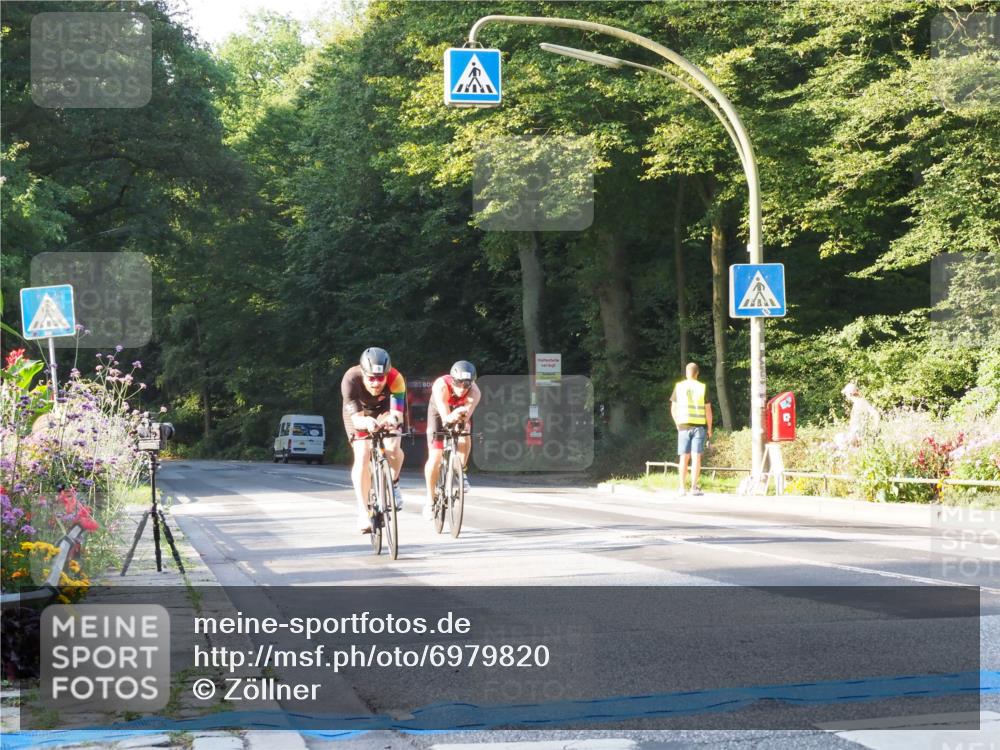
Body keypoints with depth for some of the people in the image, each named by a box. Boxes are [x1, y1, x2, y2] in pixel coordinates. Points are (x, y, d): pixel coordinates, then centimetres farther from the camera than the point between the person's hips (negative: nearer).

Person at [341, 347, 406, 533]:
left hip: (384, 409, 1)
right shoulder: (350, 380, -38)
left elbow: (397, 413, -45)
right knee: (362, 456, -18)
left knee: (393, 449, -23)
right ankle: (363, 513, -13)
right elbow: (356, 418, -44)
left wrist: (393, 419, -68)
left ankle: (394, 484, 7)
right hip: (359, 411, -1)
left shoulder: (395, 379, -37)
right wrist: (367, 423, -67)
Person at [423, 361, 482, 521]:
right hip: (439, 412, -2)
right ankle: (430, 500, 3)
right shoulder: (441, 386, -40)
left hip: (459, 411, 2)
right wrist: (453, 416, -69)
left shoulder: (474, 392, -35)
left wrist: (463, 414, -71)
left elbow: (467, 416, -48)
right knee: (435, 458, -11)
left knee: (465, 439, -28)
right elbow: (445, 417, -47)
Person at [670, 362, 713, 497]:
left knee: (684, 458, 5)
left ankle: (682, 488, 3)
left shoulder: (679, 387, 2)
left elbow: (673, 409, 5)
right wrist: (709, 428, 6)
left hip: (683, 426, 2)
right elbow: (708, 410, -3)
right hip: (699, 425, -2)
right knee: (696, 457, -2)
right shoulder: (702, 388, -3)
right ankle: (694, 487, -6)